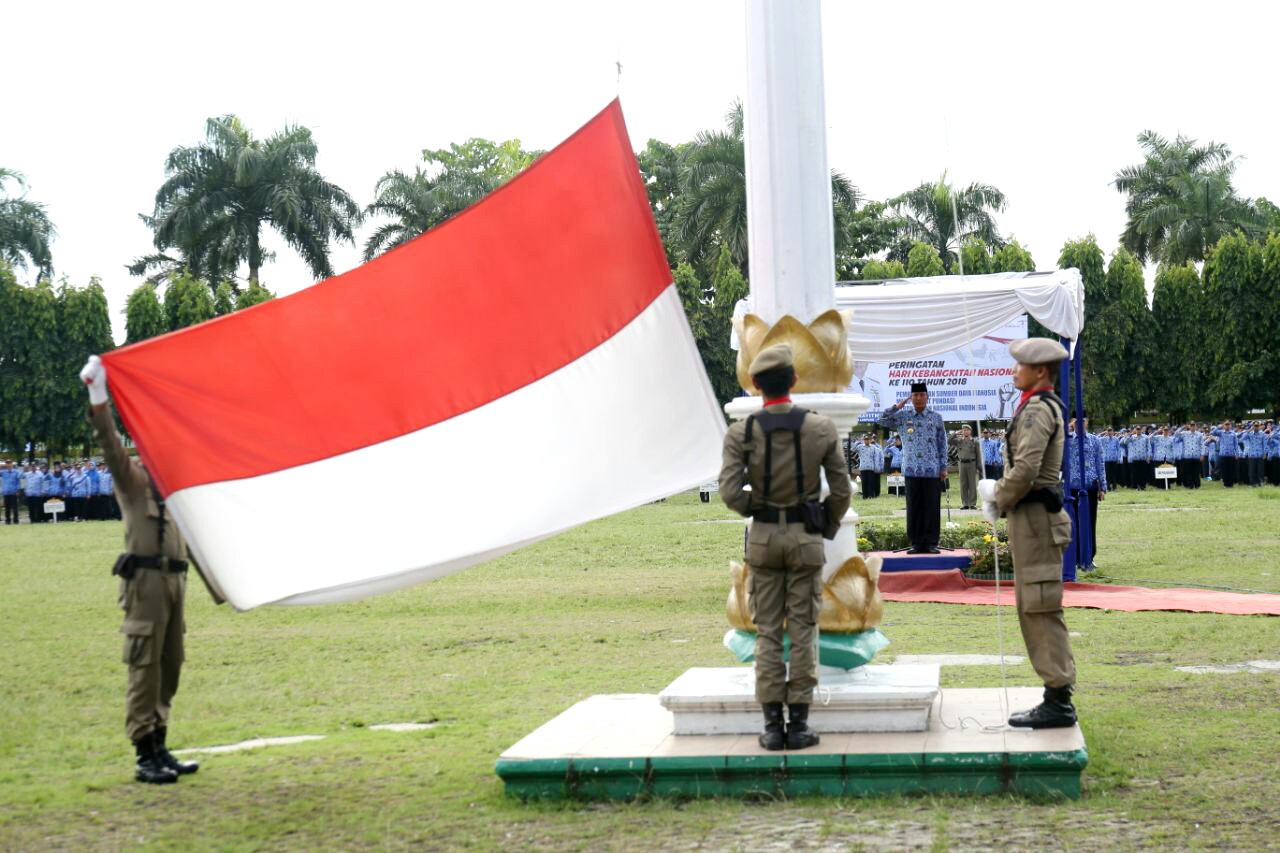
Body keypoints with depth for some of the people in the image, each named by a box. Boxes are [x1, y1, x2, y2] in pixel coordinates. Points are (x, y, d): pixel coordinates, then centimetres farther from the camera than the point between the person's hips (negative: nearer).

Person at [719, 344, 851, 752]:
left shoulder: (740, 433, -8)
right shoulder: (822, 428, -6)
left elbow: (730, 493, -13)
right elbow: (842, 490, -3)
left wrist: (755, 508, 8)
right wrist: (829, 527, 13)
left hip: (763, 537, 0)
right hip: (806, 538, 0)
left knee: (767, 632, 7)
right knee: (803, 631, 6)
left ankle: (772, 725, 6)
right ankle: (799, 724, 6)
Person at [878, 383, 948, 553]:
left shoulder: (936, 418, 8)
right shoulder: (903, 417, 9)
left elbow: (942, 444, 8)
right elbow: (883, 421, 5)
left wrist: (943, 467, 3)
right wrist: (897, 406, -2)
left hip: (932, 470, -1)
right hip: (912, 470, 1)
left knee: (932, 507, -1)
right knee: (914, 507, 3)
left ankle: (931, 543, 5)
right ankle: (916, 543, 8)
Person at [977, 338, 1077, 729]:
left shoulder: (1037, 410, -16)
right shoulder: (1047, 407, 17)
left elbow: (1025, 469, -24)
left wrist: (999, 501, -9)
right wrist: (999, 491, 12)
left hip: (1035, 517, -11)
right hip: (1036, 515, 11)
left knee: (1041, 608, -8)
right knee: (1034, 608, 14)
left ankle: (1059, 702, -5)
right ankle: (1057, 696, 19)